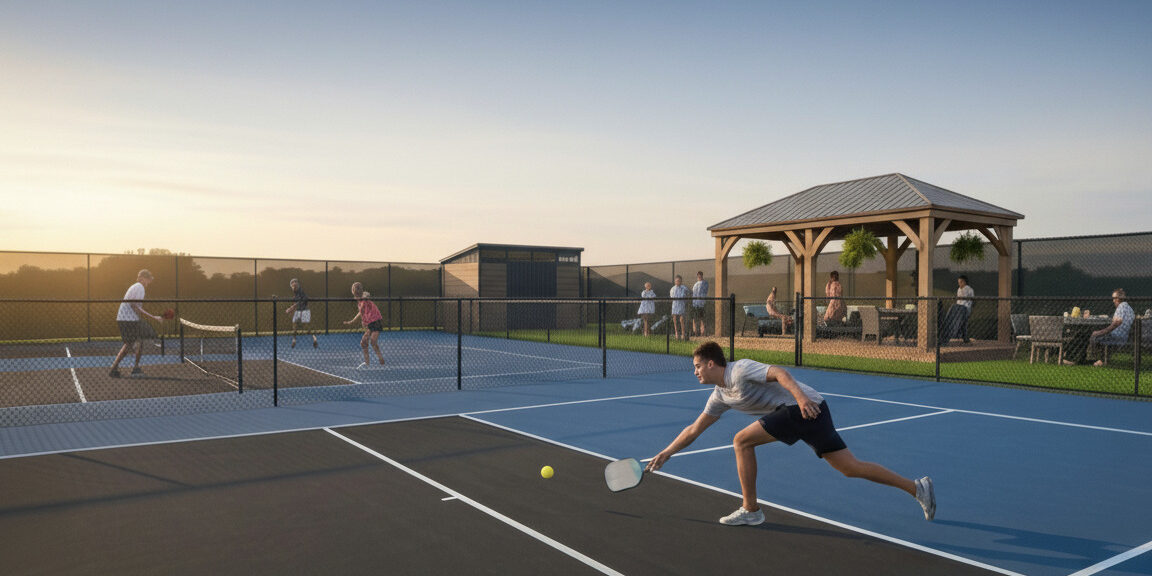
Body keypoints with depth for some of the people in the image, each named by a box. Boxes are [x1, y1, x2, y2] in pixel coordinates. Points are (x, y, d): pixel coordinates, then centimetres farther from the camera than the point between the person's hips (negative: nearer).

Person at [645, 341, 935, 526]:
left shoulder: (740, 370, -10)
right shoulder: (720, 396, 17)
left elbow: (779, 372, -22)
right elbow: (694, 429, 23)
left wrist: (800, 395, -38)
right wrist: (667, 452, 23)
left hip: (806, 406, -9)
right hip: (795, 412, 9)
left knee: (742, 440, -9)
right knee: (851, 467, 9)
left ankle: (750, 509, 0)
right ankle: (916, 487, 14)